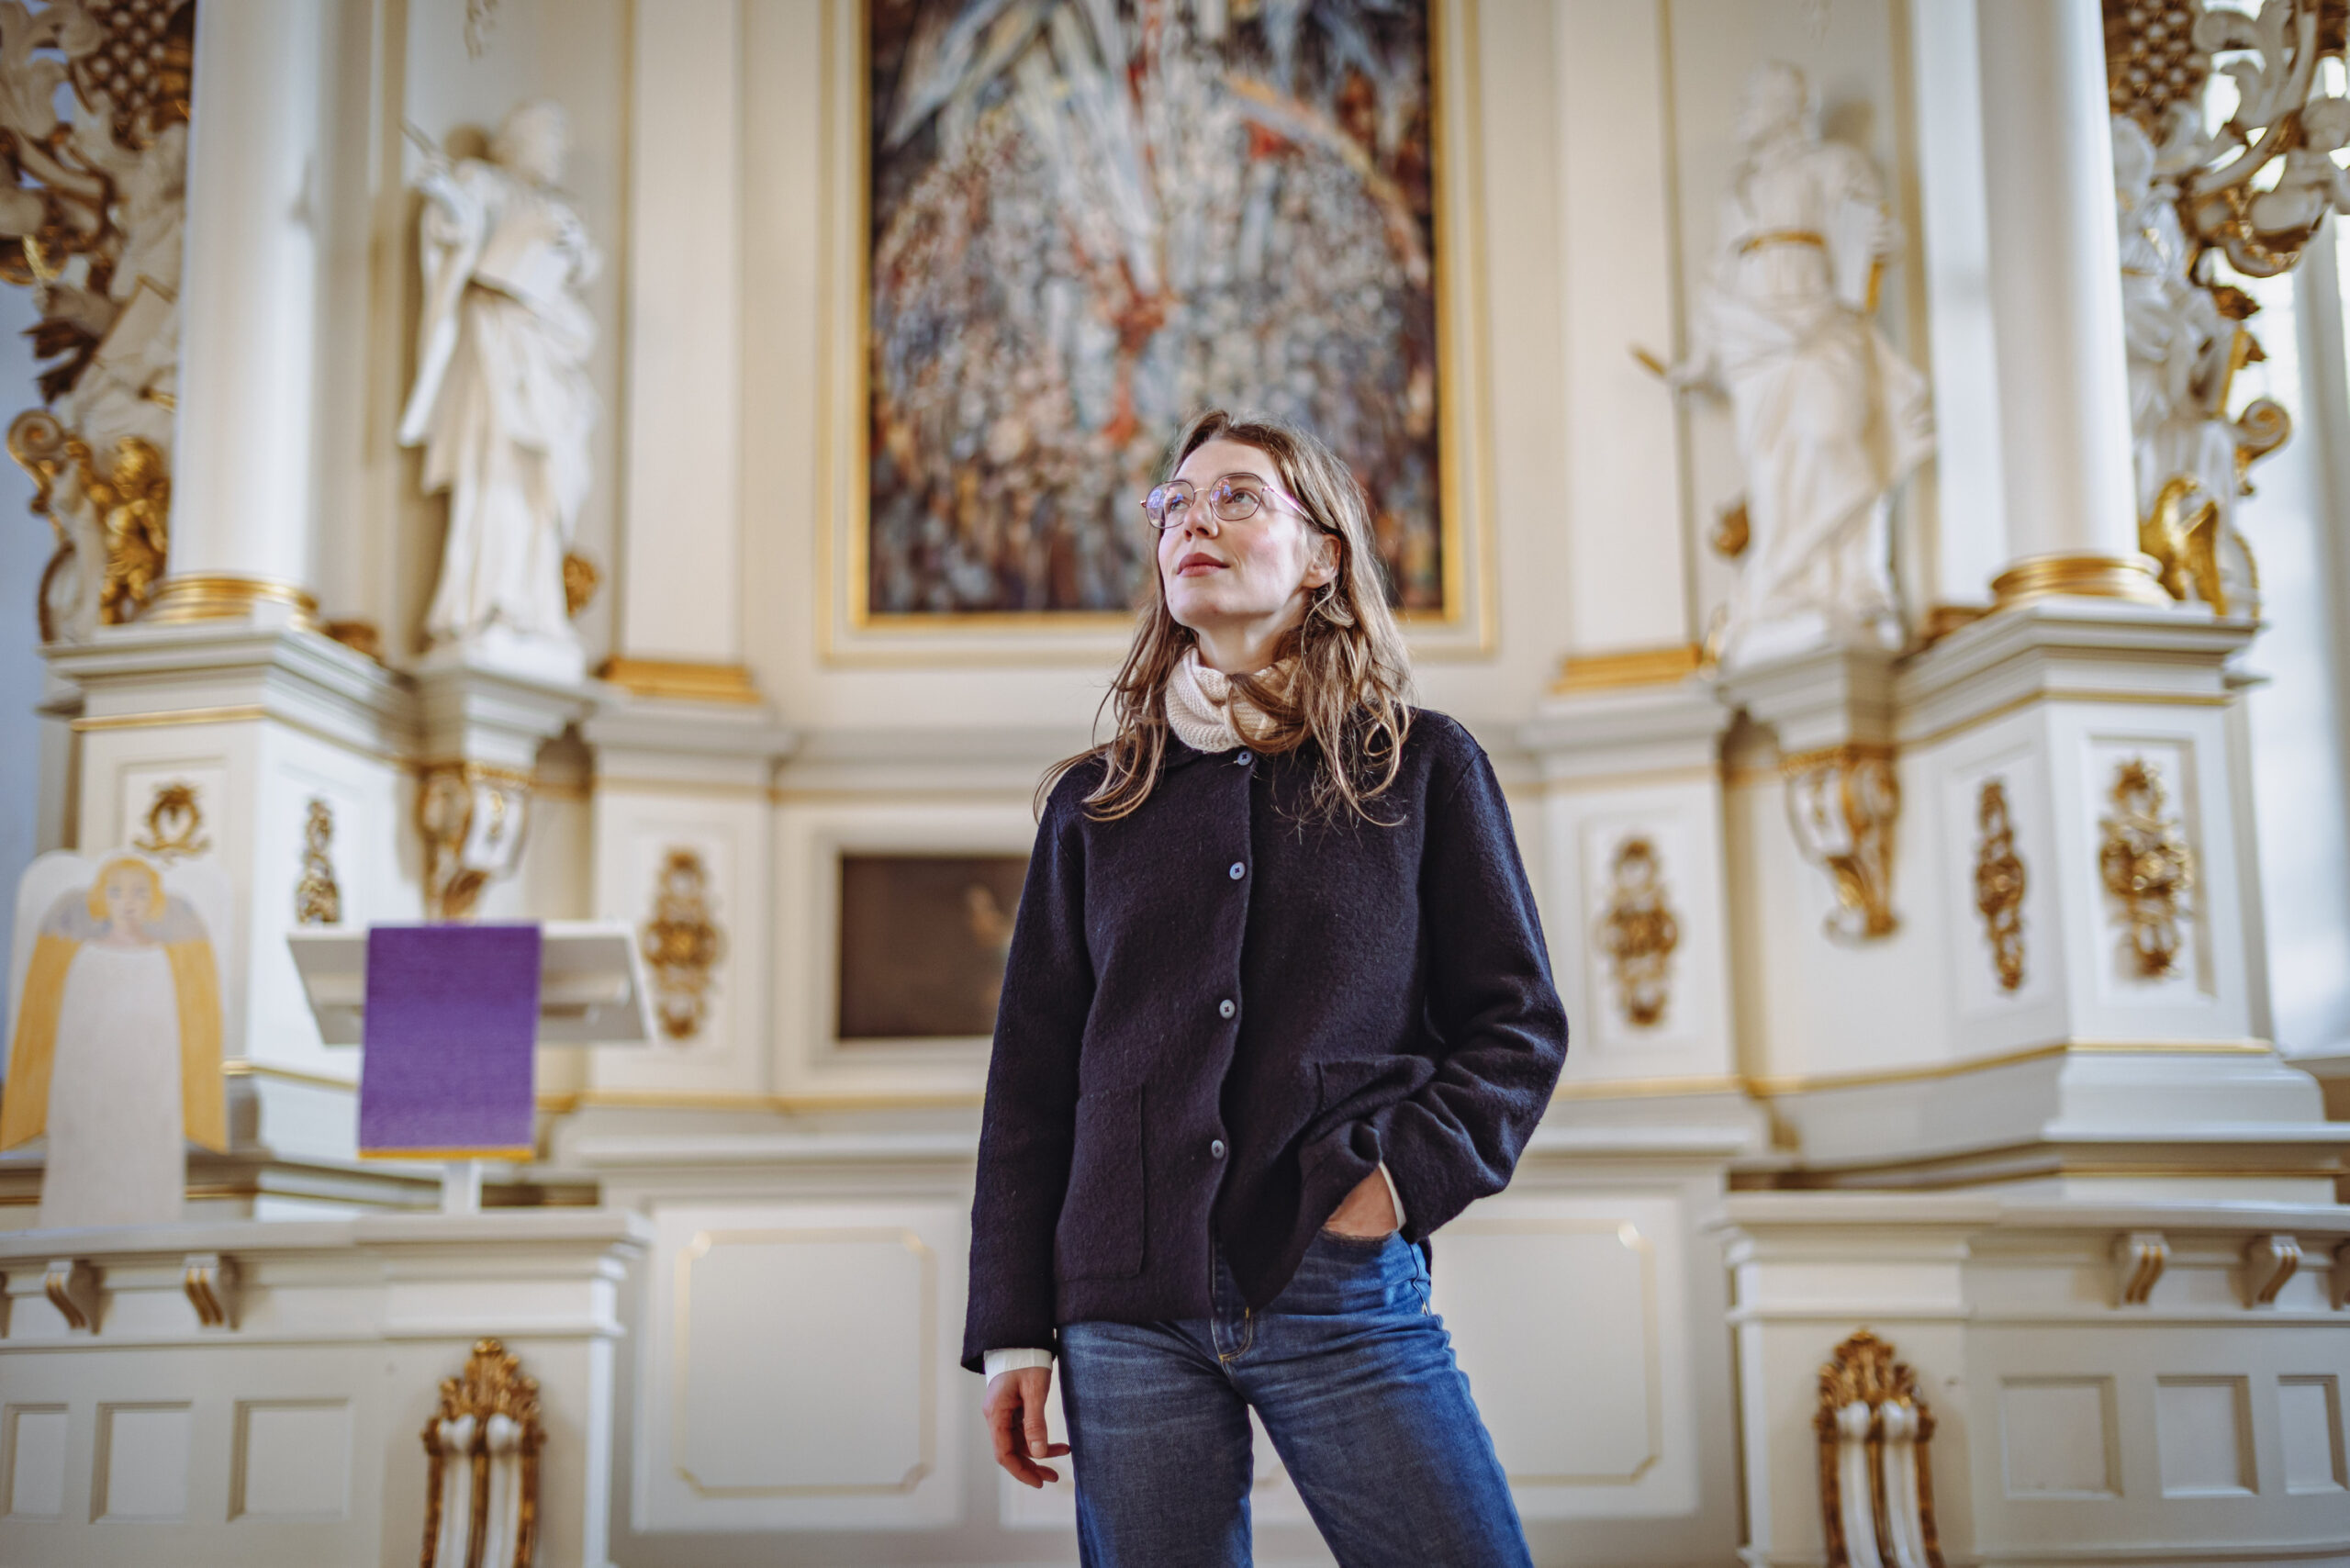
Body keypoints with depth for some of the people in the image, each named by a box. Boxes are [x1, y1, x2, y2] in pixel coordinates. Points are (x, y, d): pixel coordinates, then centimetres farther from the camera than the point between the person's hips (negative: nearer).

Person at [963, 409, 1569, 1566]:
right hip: (1130, 1314, 2)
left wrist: (1408, 1174, -10)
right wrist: (1013, 1331, 5)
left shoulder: (1422, 766, 7)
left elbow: (1520, 1022, 7)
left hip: (1344, 1296, -1)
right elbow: (1031, 1077, 11)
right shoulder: (1094, 801, 12)